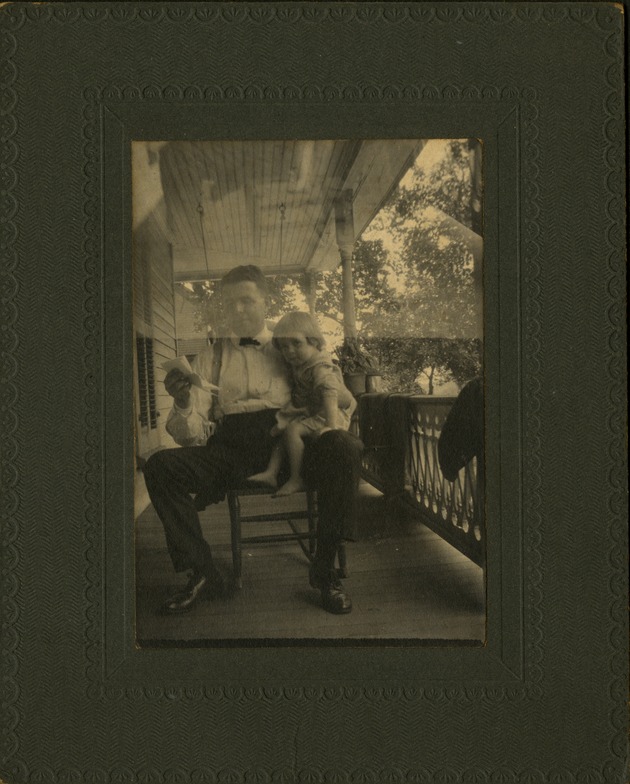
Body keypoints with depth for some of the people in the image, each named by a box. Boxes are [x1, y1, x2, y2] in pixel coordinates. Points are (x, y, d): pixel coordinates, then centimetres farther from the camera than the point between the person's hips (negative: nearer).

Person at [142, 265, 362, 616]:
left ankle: (325, 568, -16)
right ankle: (202, 572, -10)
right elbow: (194, 435, 9)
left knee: (345, 447, -30)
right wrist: (182, 405, -14)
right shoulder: (211, 357, 19)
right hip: (230, 448, 1)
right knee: (161, 465, -24)